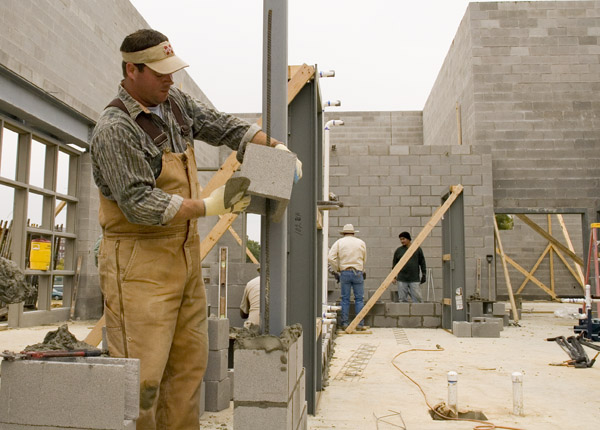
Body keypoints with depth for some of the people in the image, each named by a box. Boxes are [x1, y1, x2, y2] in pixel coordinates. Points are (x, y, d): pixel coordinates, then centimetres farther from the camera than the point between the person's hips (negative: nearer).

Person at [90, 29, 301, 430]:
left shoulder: (174, 100, 9)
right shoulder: (115, 129, -16)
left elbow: (222, 125, 16)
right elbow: (139, 204, -21)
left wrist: (275, 146, 2)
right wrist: (207, 207, -20)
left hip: (185, 254, 8)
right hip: (141, 262, -8)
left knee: (190, 362, 11)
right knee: (141, 374, -7)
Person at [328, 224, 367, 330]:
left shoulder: (339, 242, 4)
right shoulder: (361, 242, 8)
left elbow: (330, 257, -6)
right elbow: (364, 260, 14)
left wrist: (337, 269, 5)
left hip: (344, 272, 0)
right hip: (358, 272, 0)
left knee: (345, 299, 6)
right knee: (359, 299, 4)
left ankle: (344, 323, 6)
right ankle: (360, 323, 3)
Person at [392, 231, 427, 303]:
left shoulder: (417, 249, 5)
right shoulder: (398, 250, 8)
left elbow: (422, 262, 9)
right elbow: (395, 264, 13)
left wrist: (424, 274, 6)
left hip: (414, 279, -1)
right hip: (402, 279, 1)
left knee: (417, 297, -5)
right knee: (402, 299, 2)